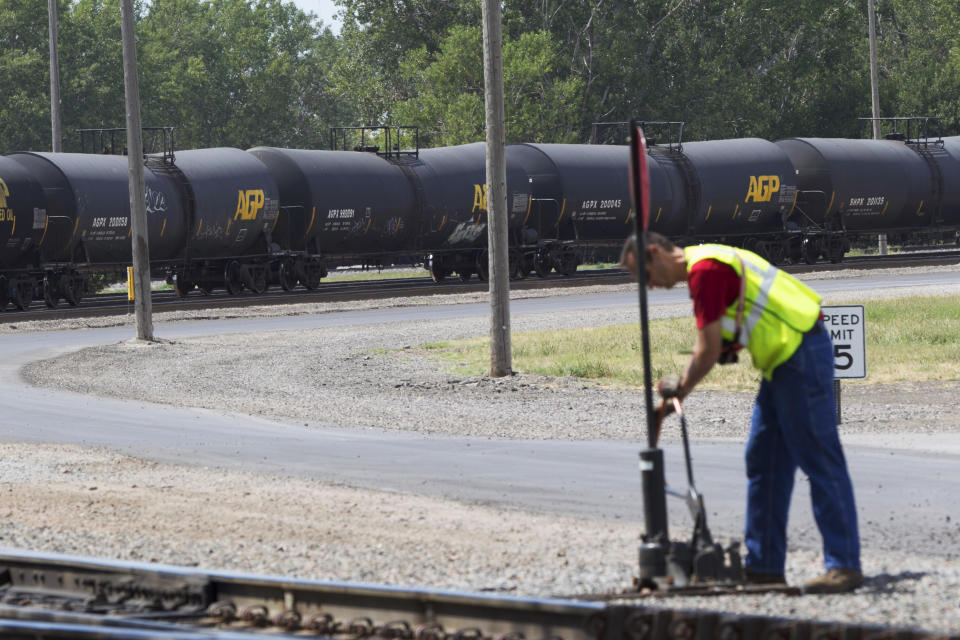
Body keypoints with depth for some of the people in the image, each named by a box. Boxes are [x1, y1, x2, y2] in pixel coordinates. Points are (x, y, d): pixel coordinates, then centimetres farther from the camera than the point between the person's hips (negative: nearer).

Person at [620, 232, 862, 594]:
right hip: (784, 360, 11)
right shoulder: (708, 260, 17)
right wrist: (730, 346, 3)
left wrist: (679, 391, 0)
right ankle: (764, 565, 15)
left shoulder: (704, 269, -16)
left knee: (820, 463, -11)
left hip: (802, 356, -11)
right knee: (763, 462, 12)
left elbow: (709, 351, -15)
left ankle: (844, 566, -12)